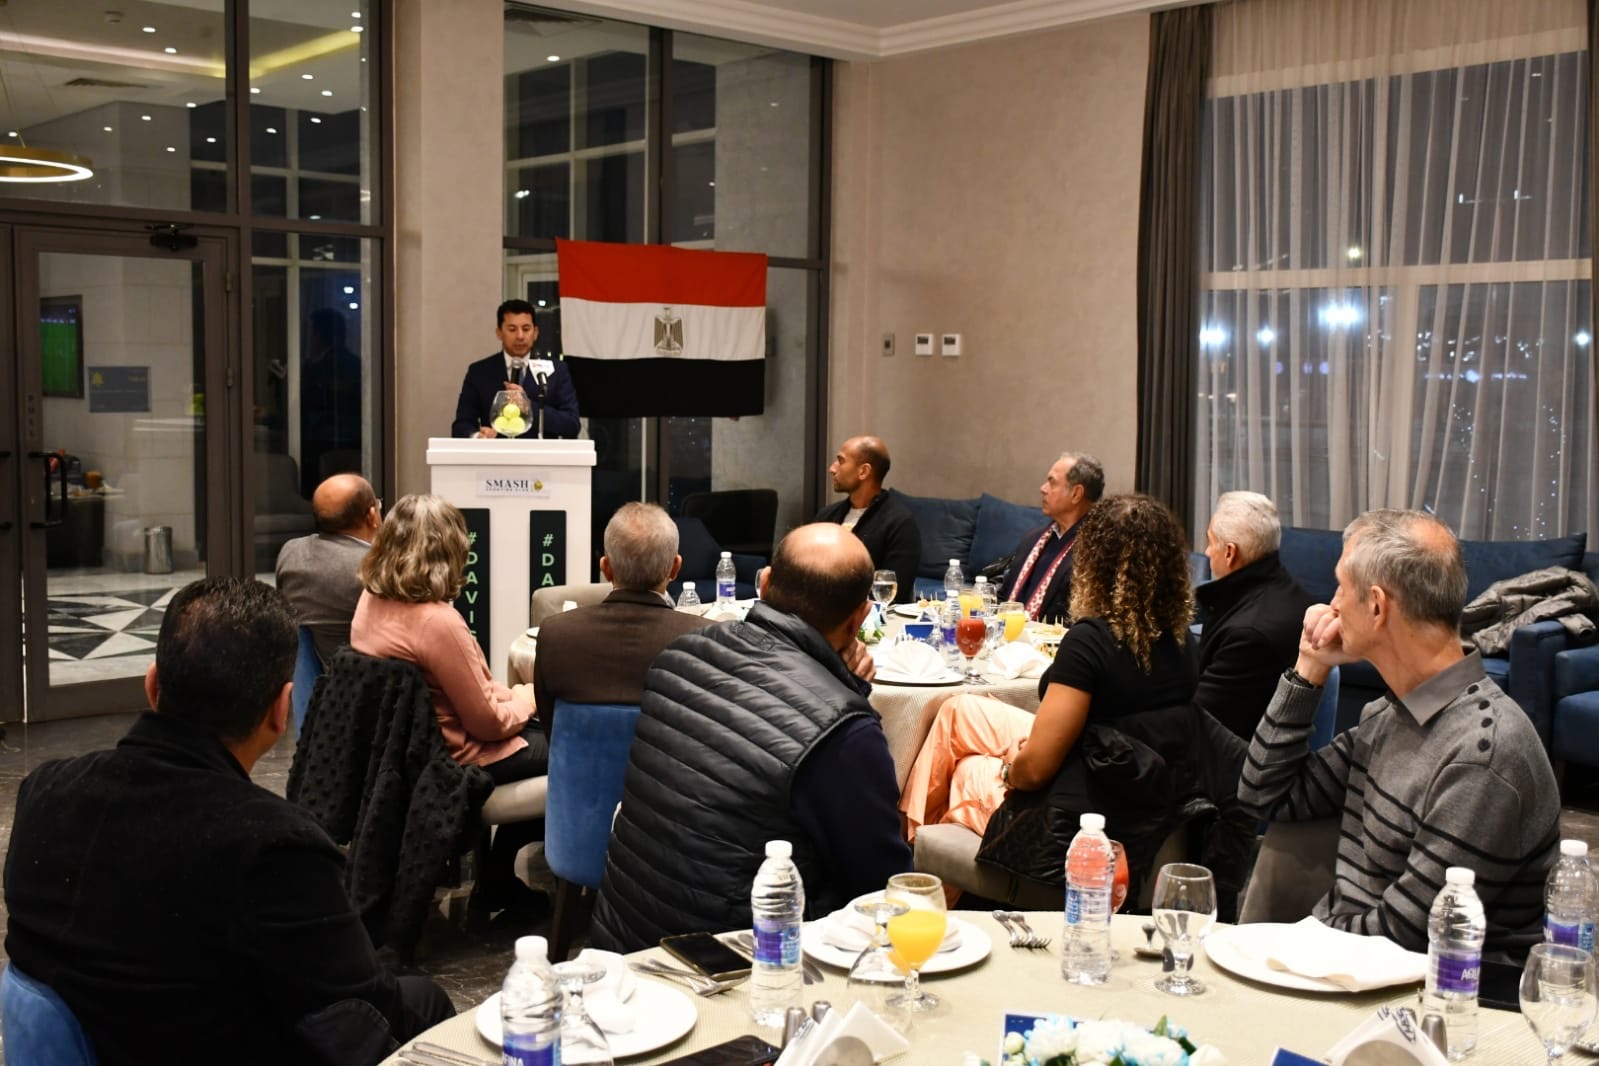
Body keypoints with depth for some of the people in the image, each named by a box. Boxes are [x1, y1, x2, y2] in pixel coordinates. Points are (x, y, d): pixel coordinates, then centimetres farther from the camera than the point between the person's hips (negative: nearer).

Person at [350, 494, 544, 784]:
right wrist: (525, 701, -2)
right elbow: (487, 723, -21)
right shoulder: (438, 622, -30)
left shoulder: (370, 600, -4)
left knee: (539, 730, 24)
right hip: (453, 757, -9)